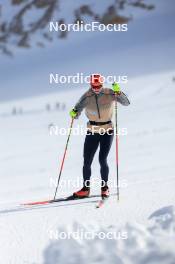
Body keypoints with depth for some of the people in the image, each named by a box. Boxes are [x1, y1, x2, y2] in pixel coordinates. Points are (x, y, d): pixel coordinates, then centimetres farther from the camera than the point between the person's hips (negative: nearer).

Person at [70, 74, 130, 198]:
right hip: (92, 132, 2)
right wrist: (74, 113, -27)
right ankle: (86, 189, 18)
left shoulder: (109, 94, -12)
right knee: (87, 162, 2)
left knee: (102, 160, -13)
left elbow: (126, 103, -20)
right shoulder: (87, 97, -8)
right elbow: (77, 112, -4)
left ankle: (105, 187, 6)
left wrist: (118, 92, -36)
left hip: (107, 131, -2)